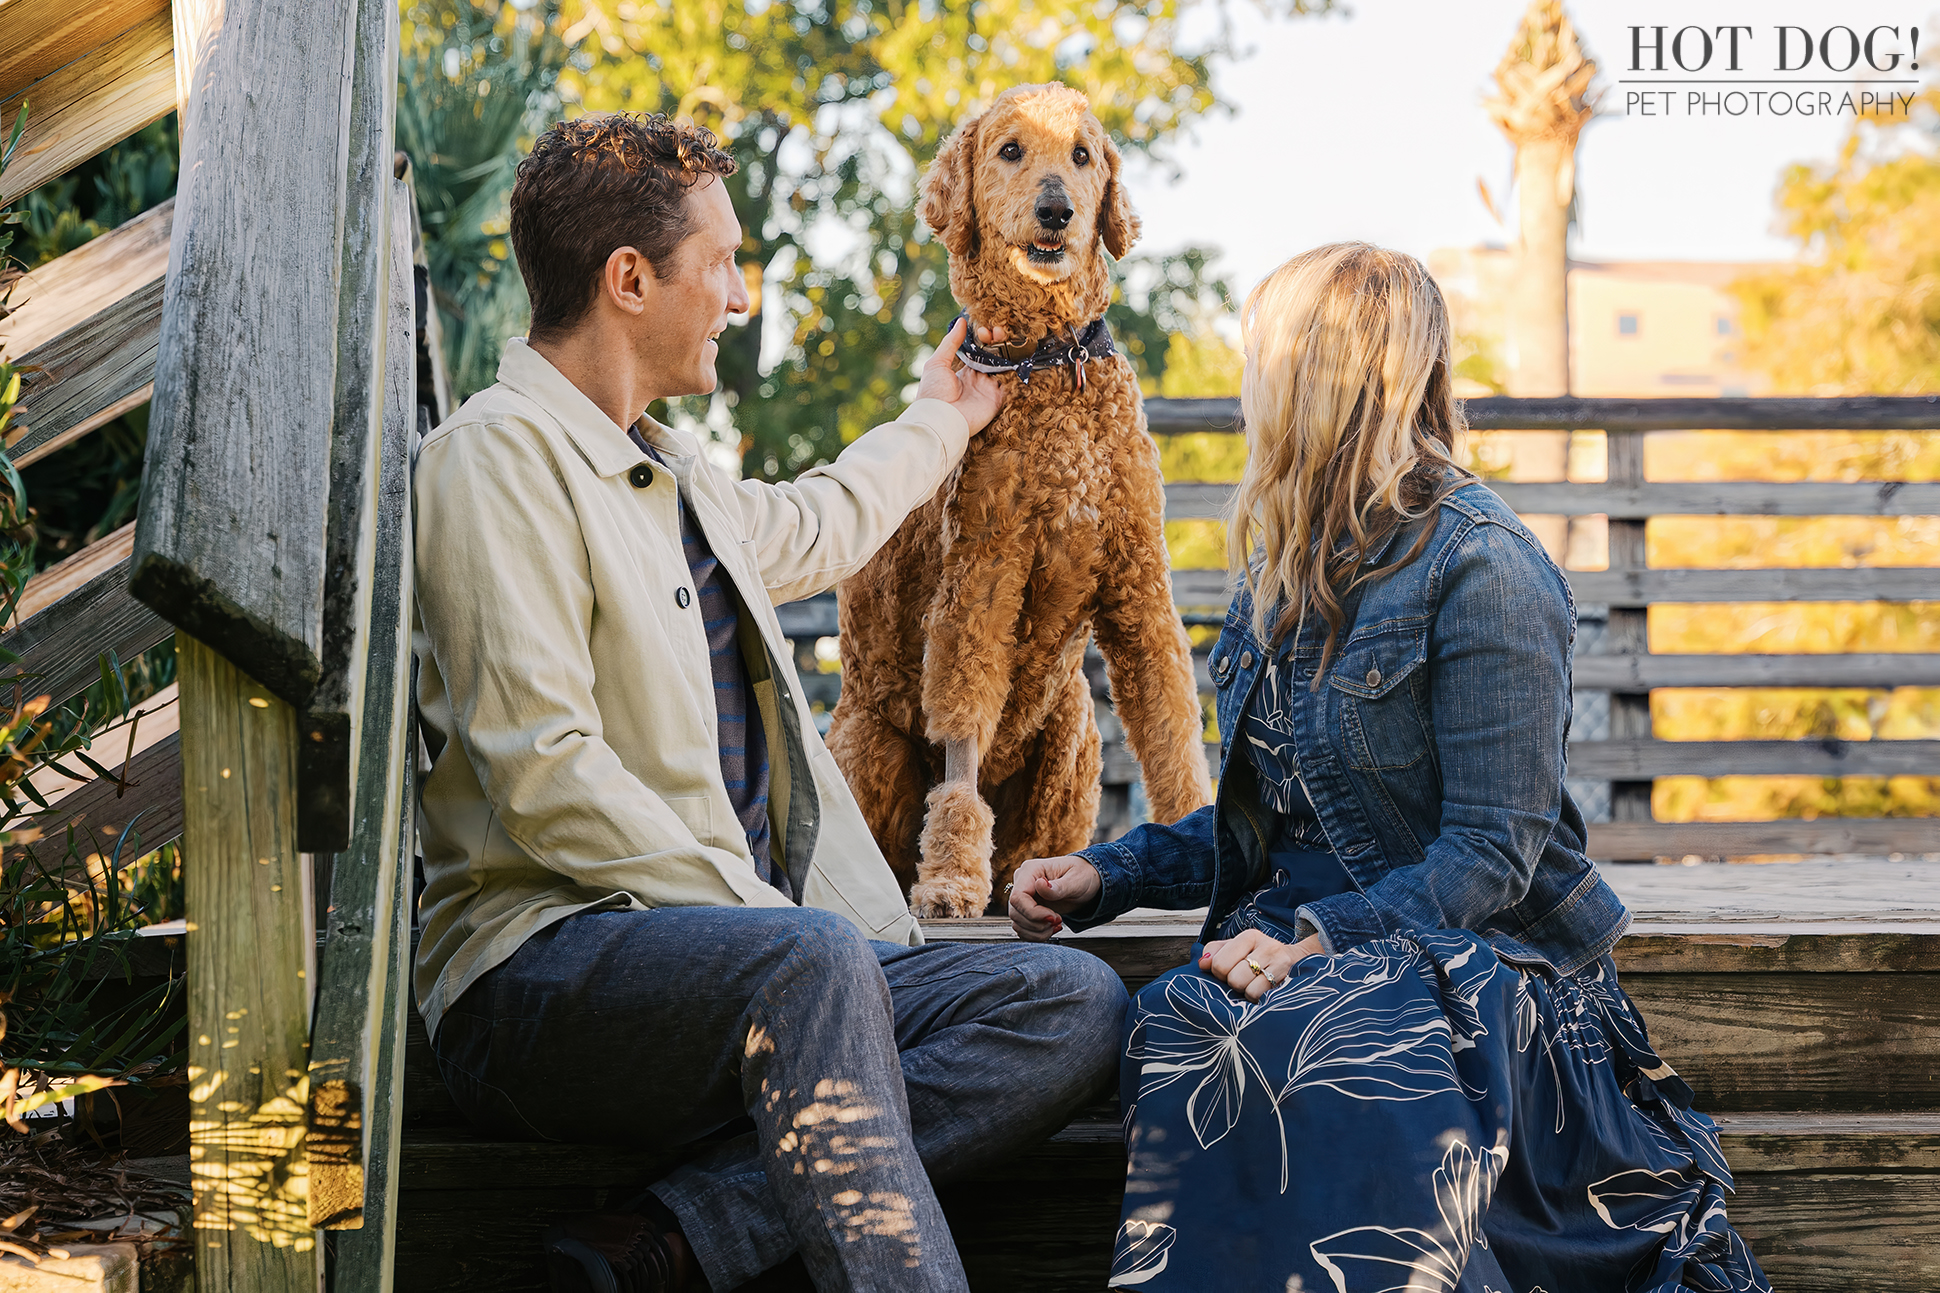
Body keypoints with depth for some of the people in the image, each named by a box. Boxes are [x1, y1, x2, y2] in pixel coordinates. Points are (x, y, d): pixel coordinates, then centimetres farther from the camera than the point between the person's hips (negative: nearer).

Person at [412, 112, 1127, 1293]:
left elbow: (805, 532, 48)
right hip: (545, 963, -9)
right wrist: (759, 912, -19)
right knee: (814, 963, -38)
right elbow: (541, 774, -17)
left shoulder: (666, 469, 23)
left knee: (1076, 1005, -13)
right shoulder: (499, 454, -6)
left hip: (742, 946, 9)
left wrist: (937, 426, 61)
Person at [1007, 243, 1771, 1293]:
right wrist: (1105, 876, 9)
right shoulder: (1285, 575, 17)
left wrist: (1316, 938, -24)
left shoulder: (1479, 567, -9)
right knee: (1189, 1024, -29)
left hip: (1477, 960, -6)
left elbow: (1493, 853, -13)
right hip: (1307, 949, 6)